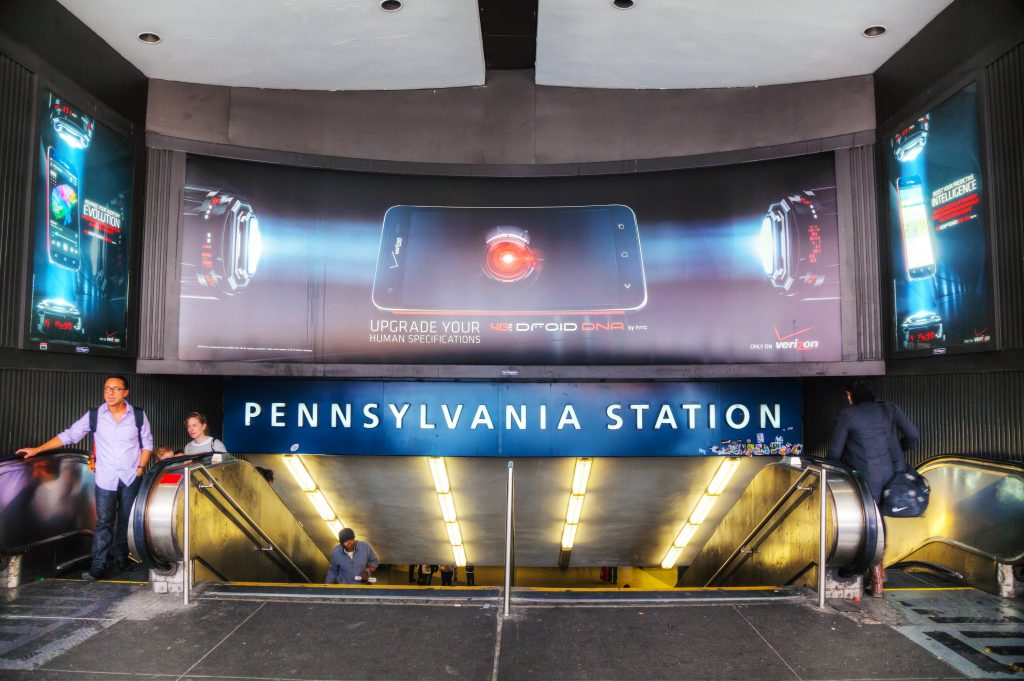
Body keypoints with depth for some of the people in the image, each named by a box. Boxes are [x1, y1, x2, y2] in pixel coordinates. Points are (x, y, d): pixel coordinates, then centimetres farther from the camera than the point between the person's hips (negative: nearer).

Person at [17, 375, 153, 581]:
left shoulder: (138, 415, -1)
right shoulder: (94, 415, -1)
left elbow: (147, 443, 6)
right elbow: (69, 435, 1)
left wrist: (141, 467, -3)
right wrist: (38, 449, -4)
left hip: (131, 478, 0)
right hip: (105, 478, 0)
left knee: (127, 522, 9)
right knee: (104, 523, -4)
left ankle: (121, 561, 20)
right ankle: (98, 567, -2)